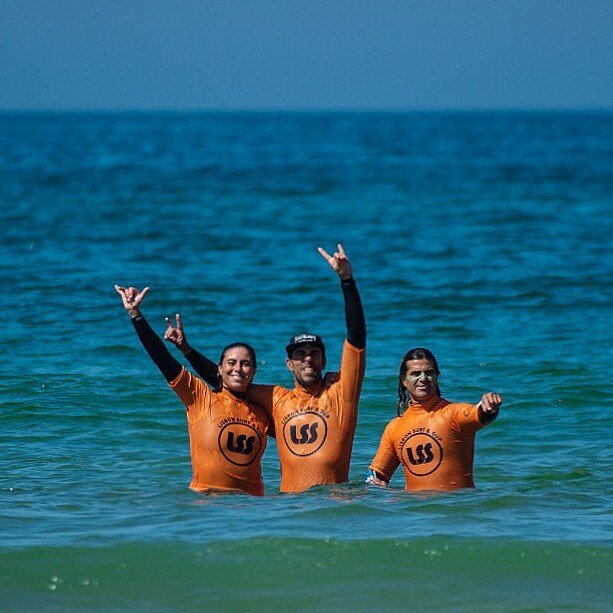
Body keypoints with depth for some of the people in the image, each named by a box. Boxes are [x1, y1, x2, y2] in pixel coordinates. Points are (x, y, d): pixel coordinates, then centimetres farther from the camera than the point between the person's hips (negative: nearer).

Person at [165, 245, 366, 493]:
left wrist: (346, 279, -9)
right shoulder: (278, 399, 17)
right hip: (290, 503, 3)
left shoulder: (339, 392, 7)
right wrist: (186, 349, 16)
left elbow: (356, 334, -1)